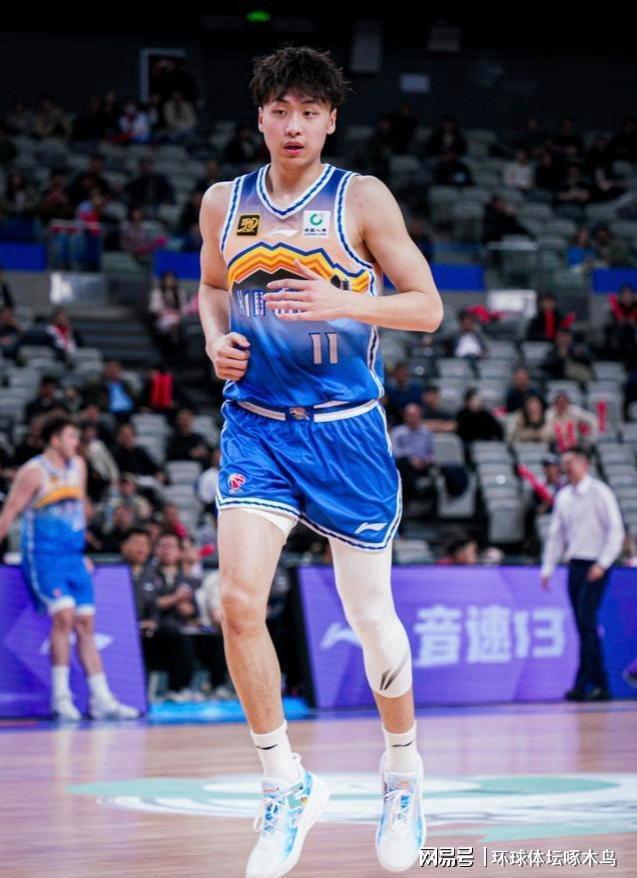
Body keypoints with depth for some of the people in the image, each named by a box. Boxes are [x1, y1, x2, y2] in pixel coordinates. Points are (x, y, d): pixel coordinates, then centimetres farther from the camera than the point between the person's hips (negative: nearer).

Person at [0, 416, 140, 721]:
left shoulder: (78, 466, 11)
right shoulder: (34, 472, -10)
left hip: (73, 556, 7)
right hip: (43, 556, -7)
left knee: (85, 624, 5)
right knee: (64, 614, -20)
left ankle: (101, 699, 6)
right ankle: (60, 697, -13)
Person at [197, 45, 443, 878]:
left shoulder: (363, 199, -5)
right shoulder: (224, 202, 6)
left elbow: (427, 308, -4)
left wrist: (344, 303, -21)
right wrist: (215, 337, 2)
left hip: (346, 431, -2)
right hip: (257, 425, 2)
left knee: (370, 616, 6)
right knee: (239, 602, -14)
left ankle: (403, 772, 29)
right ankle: (286, 784, 1)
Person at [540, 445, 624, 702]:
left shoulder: (600, 493, -6)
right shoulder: (562, 496, 12)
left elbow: (616, 532, -8)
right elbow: (556, 534, 18)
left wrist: (602, 564, -16)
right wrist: (548, 568, 11)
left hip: (595, 567, -6)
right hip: (574, 564, 6)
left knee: (586, 621, -15)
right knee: (584, 627, 4)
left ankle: (582, 685, -17)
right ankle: (600, 686, 8)